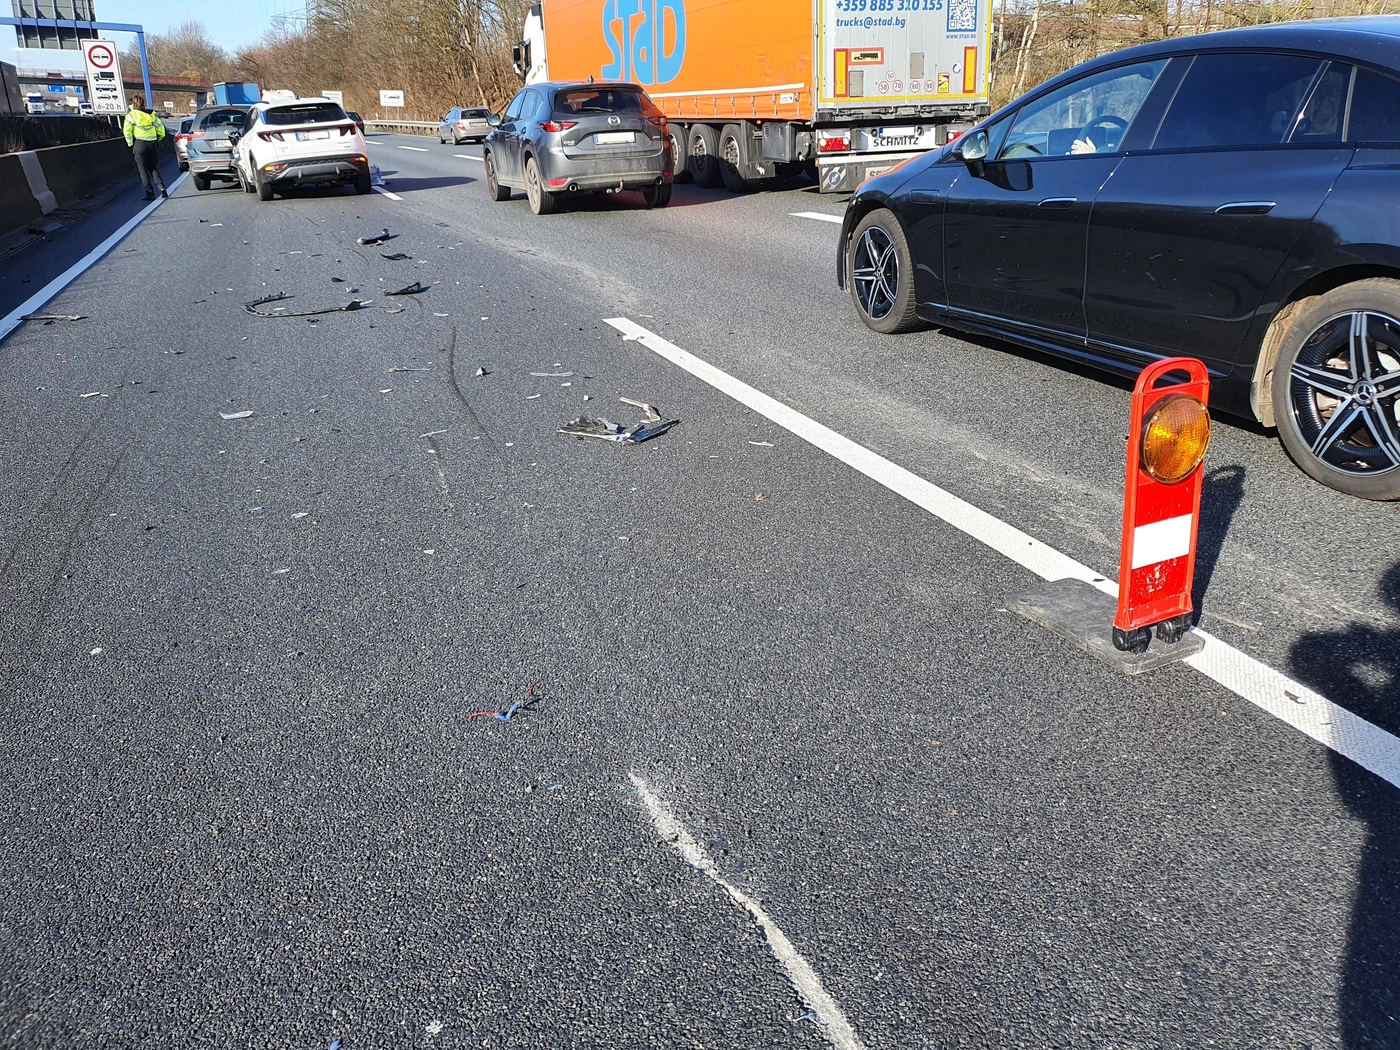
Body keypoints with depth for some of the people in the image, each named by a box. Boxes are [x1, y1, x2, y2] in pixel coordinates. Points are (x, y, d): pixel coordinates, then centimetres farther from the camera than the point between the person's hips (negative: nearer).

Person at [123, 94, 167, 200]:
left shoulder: (131, 115, -1)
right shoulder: (151, 115, 9)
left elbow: (127, 130, -7)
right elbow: (161, 130, 8)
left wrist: (130, 143, 4)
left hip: (140, 144, -3)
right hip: (153, 144, 4)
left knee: (143, 170, 3)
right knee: (153, 168, 12)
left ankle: (150, 193, -3)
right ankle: (161, 187, -10)